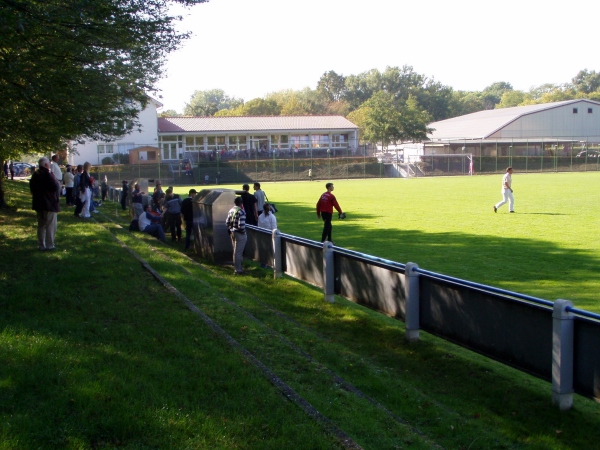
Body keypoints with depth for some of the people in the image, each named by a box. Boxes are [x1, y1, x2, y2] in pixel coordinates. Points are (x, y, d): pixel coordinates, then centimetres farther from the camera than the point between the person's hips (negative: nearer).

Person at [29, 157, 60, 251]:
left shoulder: (35, 174, 9)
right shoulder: (48, 174, -18)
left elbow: (32, 187, 17)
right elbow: (55, 187, -23)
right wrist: (58, 182, -4)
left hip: (38, 204, 8)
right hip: (50, 204, -8)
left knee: (41, 225, 14)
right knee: (51, 225, 0)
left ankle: (41, 245, 17)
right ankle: (49, 245, 1)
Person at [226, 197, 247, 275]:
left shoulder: (231, 211, 5)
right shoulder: (241, 212, -20)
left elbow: (227, 223, 8)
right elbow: (241, 225, -25)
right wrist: (243, 231, -8)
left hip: (232, 233, 8)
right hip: (240, 234, -8)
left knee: (236, 251, 18)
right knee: (238, 252, -1)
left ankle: (238, 267, 30)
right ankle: (238, 270, 7)